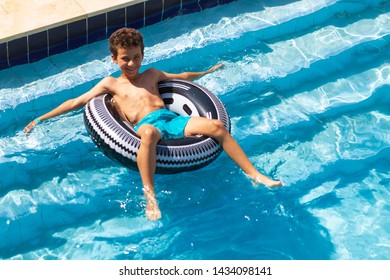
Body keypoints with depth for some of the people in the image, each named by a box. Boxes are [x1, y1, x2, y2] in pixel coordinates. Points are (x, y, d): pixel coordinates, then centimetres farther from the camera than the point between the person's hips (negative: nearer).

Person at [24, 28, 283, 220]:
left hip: (172, 118, 4)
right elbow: (77, 102, 17)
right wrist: (42, 118, 13)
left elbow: (182, 76, 43)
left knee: (217, 126, -19)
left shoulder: (151, 75, 30)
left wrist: (208, 71, 51)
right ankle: (150, 196, -45)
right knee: (149, 133, -44)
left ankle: (255, 175, -15)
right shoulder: (111, 83, 20)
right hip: (146, 124, -4)